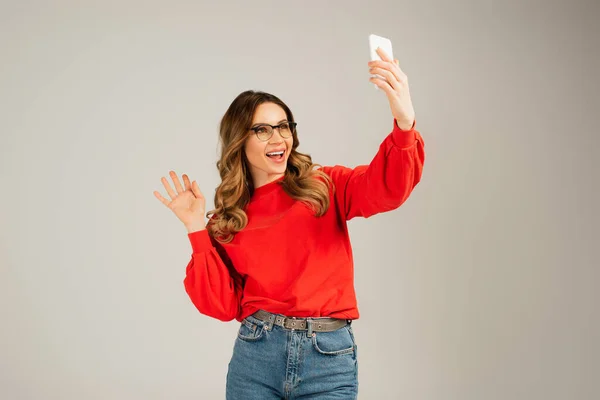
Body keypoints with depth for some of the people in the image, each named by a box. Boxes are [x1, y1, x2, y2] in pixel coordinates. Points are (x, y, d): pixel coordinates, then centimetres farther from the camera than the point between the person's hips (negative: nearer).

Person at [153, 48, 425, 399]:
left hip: (329, 359, -1)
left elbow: (386, 189, -18)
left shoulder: (325, 188, 2)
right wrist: (198, 229, -3)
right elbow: (221, 304, 2)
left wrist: (404, 123, -36)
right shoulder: (228, 218, 8)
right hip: (255, 357, 2)